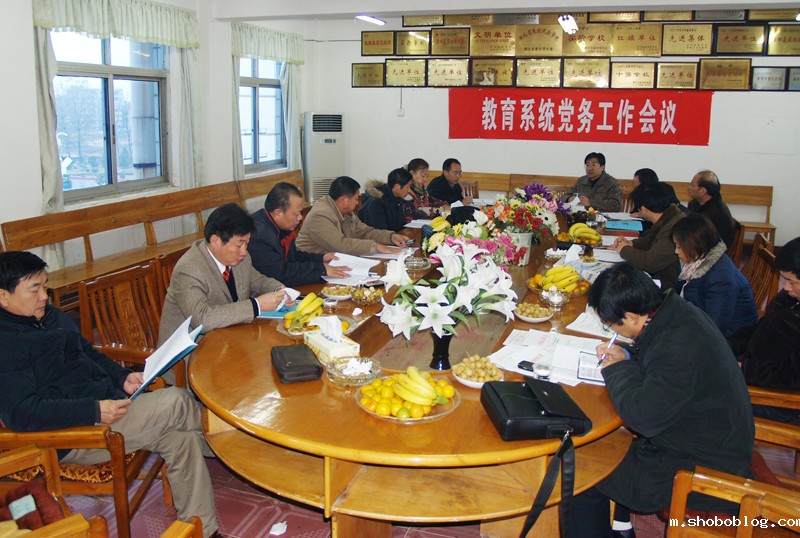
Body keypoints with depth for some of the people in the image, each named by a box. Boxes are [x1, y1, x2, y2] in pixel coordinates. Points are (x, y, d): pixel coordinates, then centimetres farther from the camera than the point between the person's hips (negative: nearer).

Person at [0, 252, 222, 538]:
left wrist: (122, 376, 6)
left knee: (181, 439, -8)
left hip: (107, 403, 9)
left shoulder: (49, 315, 14)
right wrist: (95, 411, -27)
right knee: (177, 402, -20)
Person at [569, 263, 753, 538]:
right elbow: (659, 358, 17)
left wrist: (618, 368, -15)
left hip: (702, 467, -10)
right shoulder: (676, 310, -4)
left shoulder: (680, 348, -33)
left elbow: (642, 417, -30)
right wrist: (627, 356, -1)